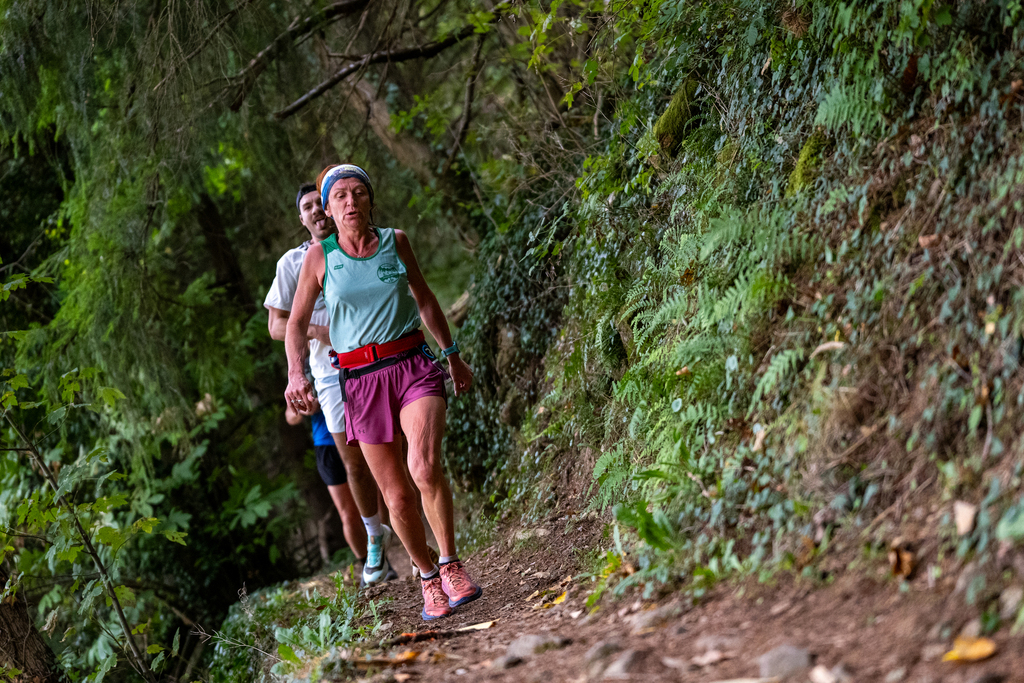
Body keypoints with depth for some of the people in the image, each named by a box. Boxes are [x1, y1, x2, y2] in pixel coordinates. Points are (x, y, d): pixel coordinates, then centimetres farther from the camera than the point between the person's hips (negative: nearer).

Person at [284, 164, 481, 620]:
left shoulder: (395, 241, 5)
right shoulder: (319, 256, 1)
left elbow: (424, 298, 19)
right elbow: (296, 323, 6)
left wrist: (452, 353, 24)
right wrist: (296, 374, -11)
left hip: (413, 365, 0)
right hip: (361, 379, 0)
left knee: (425, 467, -24)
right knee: (397, 496, 2)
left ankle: (451, 566, -7)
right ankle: (428, 578, 24)